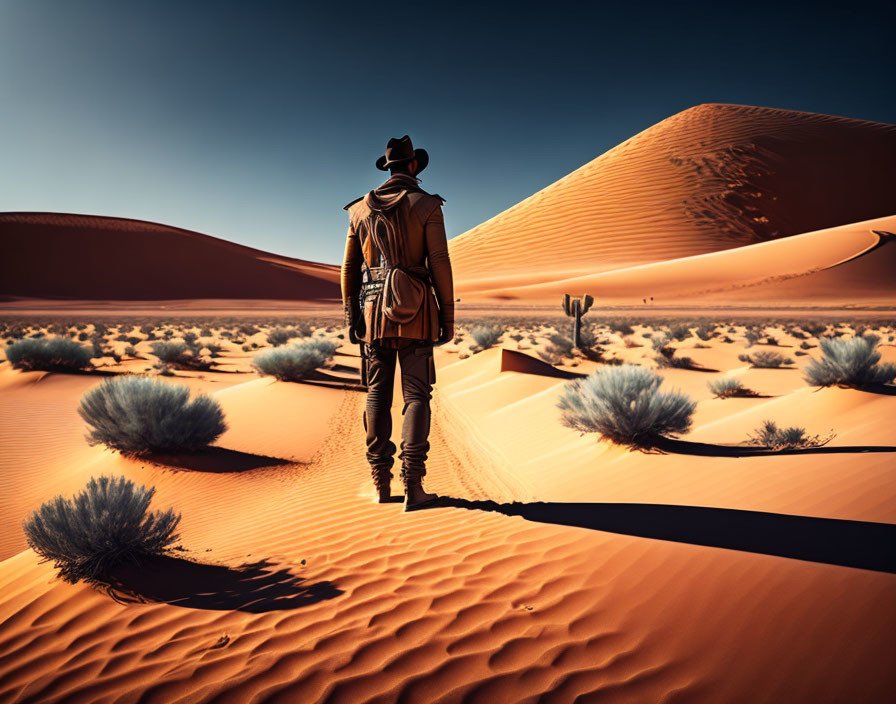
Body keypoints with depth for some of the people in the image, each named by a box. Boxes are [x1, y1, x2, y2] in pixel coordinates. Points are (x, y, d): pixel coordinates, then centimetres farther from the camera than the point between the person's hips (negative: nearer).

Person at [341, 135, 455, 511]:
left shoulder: (361, 208, 12)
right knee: (416, 395, -1)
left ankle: (381, 483, 11)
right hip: (414, 312, -3)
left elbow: (349, 266, 9)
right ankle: (413, 486, -6)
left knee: (378, 394, 10)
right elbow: (440, 264, -7)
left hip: (373, 309, 4)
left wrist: (350, 317, 12)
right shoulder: (427, 206, -1)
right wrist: (448, 317, -2)